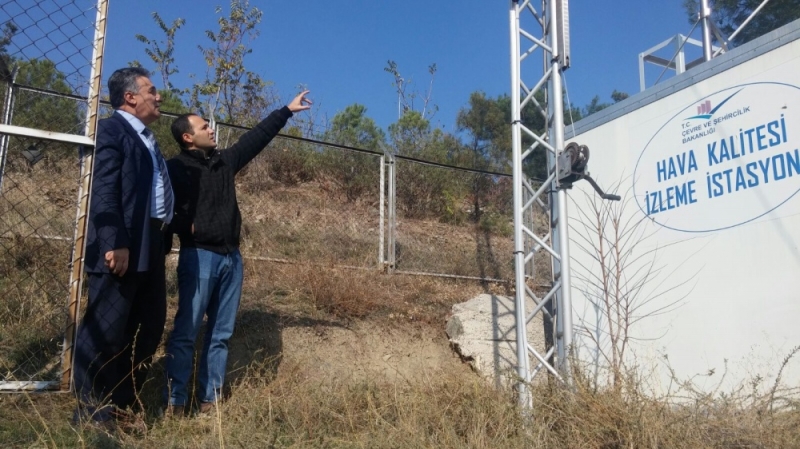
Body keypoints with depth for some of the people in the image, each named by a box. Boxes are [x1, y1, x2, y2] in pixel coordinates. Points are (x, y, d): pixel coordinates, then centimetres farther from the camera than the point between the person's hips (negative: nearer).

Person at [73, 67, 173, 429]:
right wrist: (114, 244, -25)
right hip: (121, 249, -10)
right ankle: (93, 417, 8)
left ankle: (121, 407, 26)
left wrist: (163, 237, 15)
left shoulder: (146, 139, 22)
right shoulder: (110, 130, -6)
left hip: (150, 248, 10)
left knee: (147, 329, 14)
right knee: (104, 332, -2)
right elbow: (103, 192, -17)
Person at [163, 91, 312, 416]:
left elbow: (255, 138, 21)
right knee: (186, 332, -6)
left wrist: (286, 111, 24)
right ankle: (175, 402, 0)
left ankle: (210, 399, 15)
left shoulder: (224, 161, 16)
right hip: (198, 256, -7)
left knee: (221, 333, 8)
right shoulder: (177, 168, -3)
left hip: (231, 257, 7)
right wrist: (186, 227, -19)